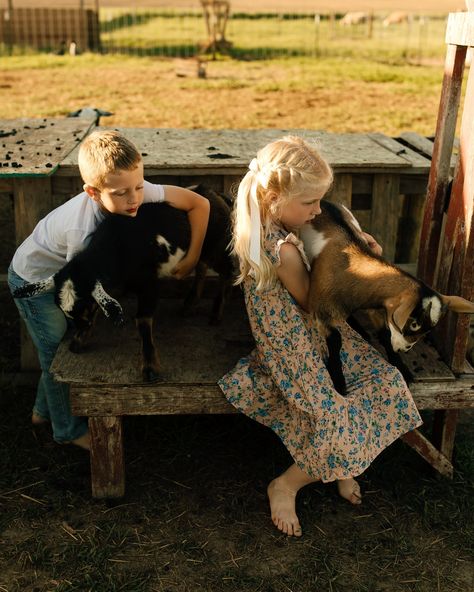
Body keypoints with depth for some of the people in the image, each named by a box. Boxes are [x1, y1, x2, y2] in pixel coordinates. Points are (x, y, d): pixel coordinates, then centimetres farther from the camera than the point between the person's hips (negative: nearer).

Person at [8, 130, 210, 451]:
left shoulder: (139, 191, -28)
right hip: (35, 280, -6)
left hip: (64, 276, 7)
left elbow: (199, 203, -20)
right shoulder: (81, 229, -42)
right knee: (59, 353, 3)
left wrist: (191, 258, -20)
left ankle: (44, 410, 42)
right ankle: (69, 429, 27)